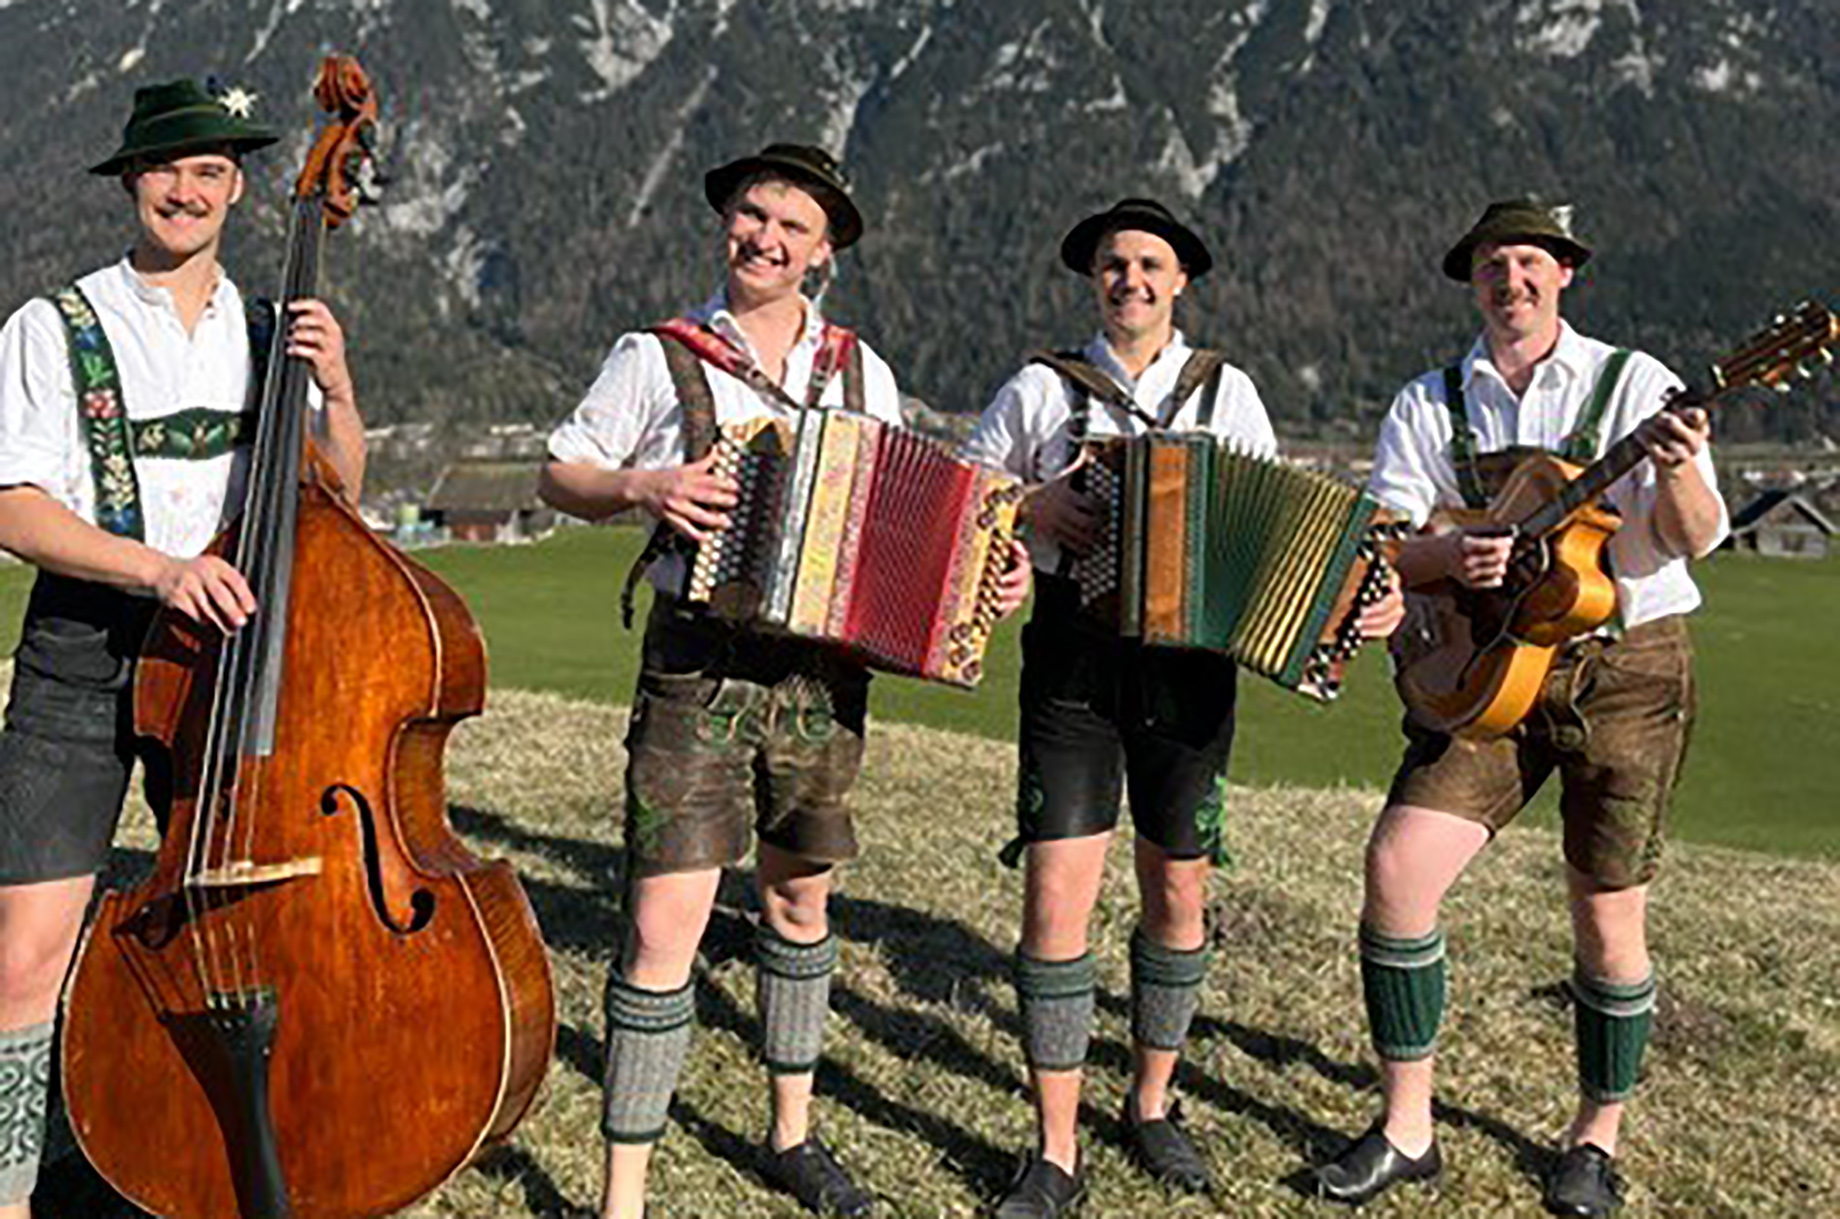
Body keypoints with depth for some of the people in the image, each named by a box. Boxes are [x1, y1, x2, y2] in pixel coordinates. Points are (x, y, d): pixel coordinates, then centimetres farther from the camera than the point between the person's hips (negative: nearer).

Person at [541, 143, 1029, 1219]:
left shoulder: (860, 372, 9)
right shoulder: (659, 359, 0)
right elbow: (561, 472, 4)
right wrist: (642, 487, -15)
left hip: (823, 673, 4)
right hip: (699, 662, -4)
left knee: (800, 900, 17)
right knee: (664, 929, -8)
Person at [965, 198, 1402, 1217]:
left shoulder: (1225, 390, 9)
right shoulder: (1043, 388, 5)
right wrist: (1029, 506, -9)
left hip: (1189, 663, 2)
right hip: (1072, 660, -1)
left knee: (1177, 892, 10)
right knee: (1056, 896, -7)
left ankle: (1152, 1103, 31)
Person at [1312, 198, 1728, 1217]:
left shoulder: (1632, 384, -2)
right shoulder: (1429, 405, 6)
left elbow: (1695, 540, -10)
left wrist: (1678, 473, -32)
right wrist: (1448, 557, -23)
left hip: (1627, 671, -2)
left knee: (1606, 915, 3)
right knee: (1397, 865, -11)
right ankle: (1407, 1129, 4)